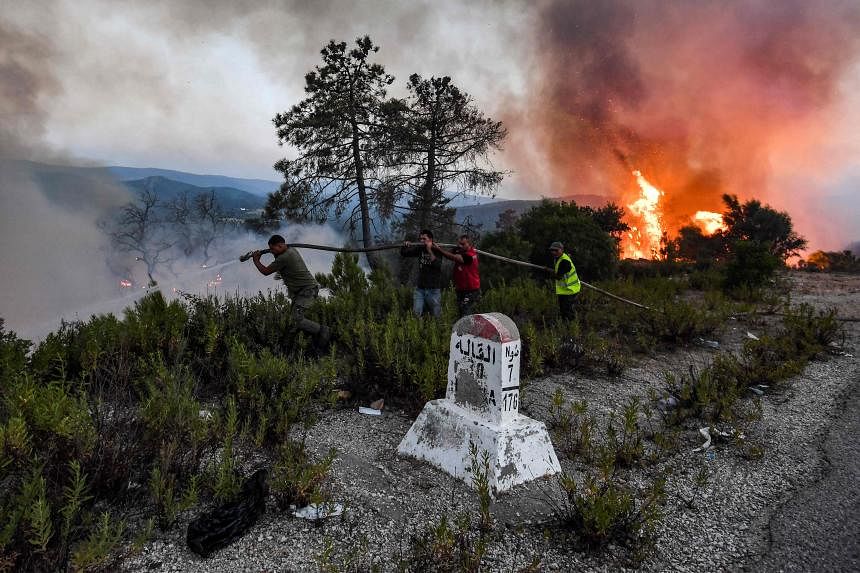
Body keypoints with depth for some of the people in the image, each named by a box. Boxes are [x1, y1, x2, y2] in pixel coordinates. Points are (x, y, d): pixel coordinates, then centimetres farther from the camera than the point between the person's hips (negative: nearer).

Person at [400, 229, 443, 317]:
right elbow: (403, 253, 9)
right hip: (420, 288, 4)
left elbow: (437, 265, -24)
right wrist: (405, 246, -11)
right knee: (416, 314, -4)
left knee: (436, 315, 4)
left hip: (434, 289, -3)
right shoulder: (420, 249, 6)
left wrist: (429, 250, -24)